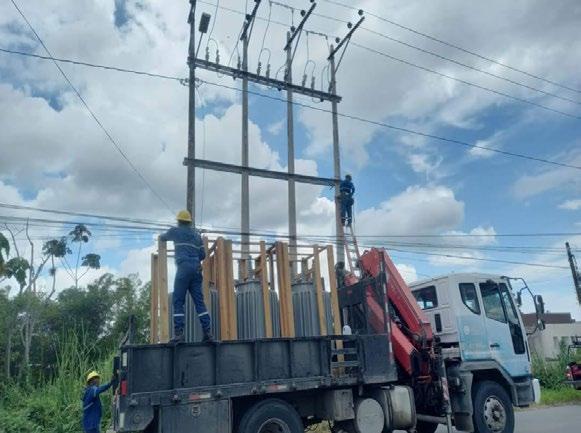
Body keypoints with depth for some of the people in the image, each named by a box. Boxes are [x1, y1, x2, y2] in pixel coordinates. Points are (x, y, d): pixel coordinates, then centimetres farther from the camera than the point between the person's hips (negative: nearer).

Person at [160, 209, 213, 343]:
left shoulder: (176, 231, 9)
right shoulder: (197, 233, 20)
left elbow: (162, 238, 29)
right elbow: (203, 254, 16)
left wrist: (161, 236, 52)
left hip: (184, 267, -4)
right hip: (196, 268, 4)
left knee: (178, 301, -2)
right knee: (199, 301, 3)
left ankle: (178, 333, -10)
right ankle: (208, 332, -4)